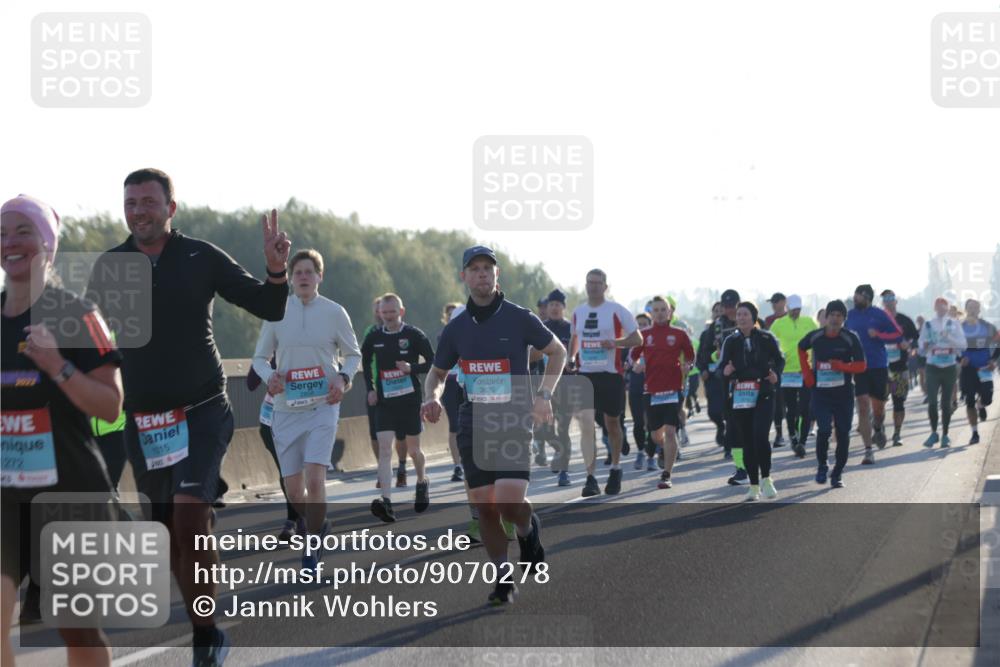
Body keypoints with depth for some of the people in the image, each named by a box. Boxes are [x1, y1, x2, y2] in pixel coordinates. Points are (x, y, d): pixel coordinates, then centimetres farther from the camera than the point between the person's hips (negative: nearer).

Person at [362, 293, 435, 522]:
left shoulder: (414, 335, -6)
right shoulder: (374, 338, 3)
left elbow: (433, 363, -2)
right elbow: (366, 363, 20)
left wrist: (412, 368, -19)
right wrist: (370, 389, 8)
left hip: (410, 400, -2)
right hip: (384, 402, 2)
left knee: (413, 449, 10)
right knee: (384, 449, -13)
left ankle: (422, 482, 42)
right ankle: (386, 502, -22)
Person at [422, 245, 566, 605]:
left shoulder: (519, 318, -3)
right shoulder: (456, 328, 7)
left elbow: (558, 351, 10)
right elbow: (437, 372, 20)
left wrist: (544, 394, 0)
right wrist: (432, 397, -2)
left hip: (514, 423, -3)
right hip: (473, 425, 3)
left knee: (509, 501, -17)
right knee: (484, 507, 0)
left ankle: (529, 529, 19)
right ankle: (503, 576, 14)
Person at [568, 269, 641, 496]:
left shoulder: (617, 311, -4)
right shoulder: (578, 313, 9)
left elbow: (636, 338, -4)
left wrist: (614, 343, -20)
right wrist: (570, 358, 11)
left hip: (611, 375, -2)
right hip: (585, 375, 2)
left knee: (612, 423, 12)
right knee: (586, 424, -13)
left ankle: (615, 469, 34)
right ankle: (591, 478, -15)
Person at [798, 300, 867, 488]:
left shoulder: (850, 338, -7)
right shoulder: (815, 337, -2)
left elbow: (861, 366, -5)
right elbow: (801, 349, 20)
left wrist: (842, 366, -23)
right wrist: (807, 372, 9)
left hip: (844, 393, 0)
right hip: (821, 392, 0)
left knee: (843, 434, 3)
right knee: (824, 429, -16)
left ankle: (837, 474, 17)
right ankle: (822, 466, 6)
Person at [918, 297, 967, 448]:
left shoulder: (954, 324, 5)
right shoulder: (928, 325, 6)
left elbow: (963, 345, -2)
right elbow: (921, 348, 7)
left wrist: (949, 337, -16)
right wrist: (924, 346, -15)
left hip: (950, 367, 0)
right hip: (933, 367, 0)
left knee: (946, 402, 3)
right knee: (932, 401, -11)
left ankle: (945, 435, 14)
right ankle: (934, 433, 5)